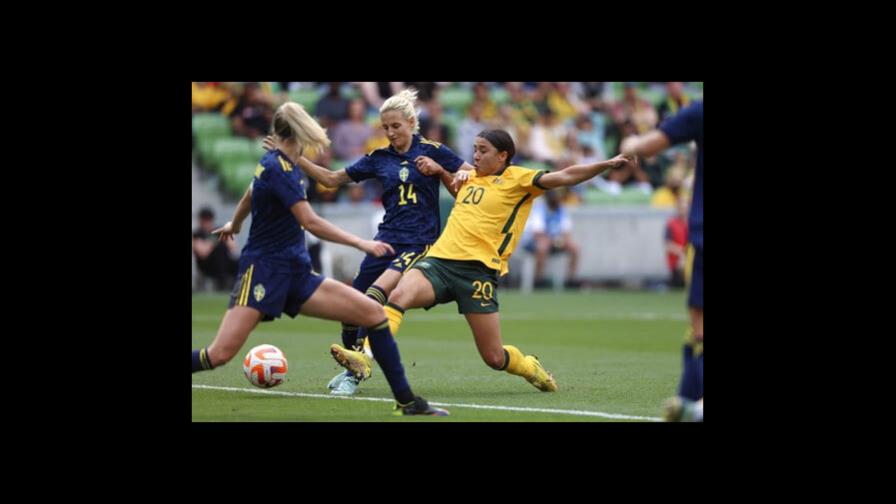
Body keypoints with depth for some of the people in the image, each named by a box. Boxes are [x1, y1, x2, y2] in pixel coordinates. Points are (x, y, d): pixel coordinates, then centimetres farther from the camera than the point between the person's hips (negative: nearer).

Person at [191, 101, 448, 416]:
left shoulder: (275, 163, 14)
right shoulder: (278, 168, -15)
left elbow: (248, 198, 34)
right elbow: (310, 222, -22)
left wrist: (234, 225, 54)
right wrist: (361, 244, -20)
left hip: (296, 275, 9)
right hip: (263, 270, -9)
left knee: (374, 313, -4)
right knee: (220, 354, -22)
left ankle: (406, 402, -1)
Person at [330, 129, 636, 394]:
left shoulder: (517, 179, 4)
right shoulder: (470, 177, 22)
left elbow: (564, 177, -5)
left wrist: (606, 165, -16)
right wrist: (439, 170, 27)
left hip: (478, 269, -5)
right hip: (439, 260, 5)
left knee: (494, 358, -2)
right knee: (399, 295, -28)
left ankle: (530, 368, 31)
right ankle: (365, 357, -39)